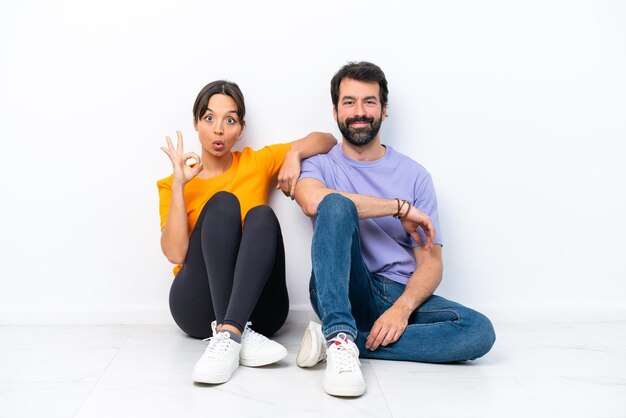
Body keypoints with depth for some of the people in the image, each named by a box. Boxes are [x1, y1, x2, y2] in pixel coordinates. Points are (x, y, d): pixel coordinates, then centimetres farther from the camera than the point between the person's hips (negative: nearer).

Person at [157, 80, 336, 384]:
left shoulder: (257, 163, 12)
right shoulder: (172, 185, 9)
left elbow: (326, 140, 12)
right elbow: (175, 253, -7)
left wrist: (293, 154, -7)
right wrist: (178, 184, -11)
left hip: (257, 307, 1)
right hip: (198, 308, -1)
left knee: (262, 216, -25)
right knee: (222, 202, -22)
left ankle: (228, 334, -42)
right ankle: (239, 334, -38)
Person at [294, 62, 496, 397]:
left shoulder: (414, 175, 10)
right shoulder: (320, 165, 7)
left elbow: (431, 261, 3)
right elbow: (313, 201, -21)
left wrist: (403, 307, -17)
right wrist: (401, 208, -17)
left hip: (402, 295, 3)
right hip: (343, 292, -2)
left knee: (479, 331, -24)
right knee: (336, 204, -26)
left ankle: (341, 342, -24)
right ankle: (340, 336, -35)